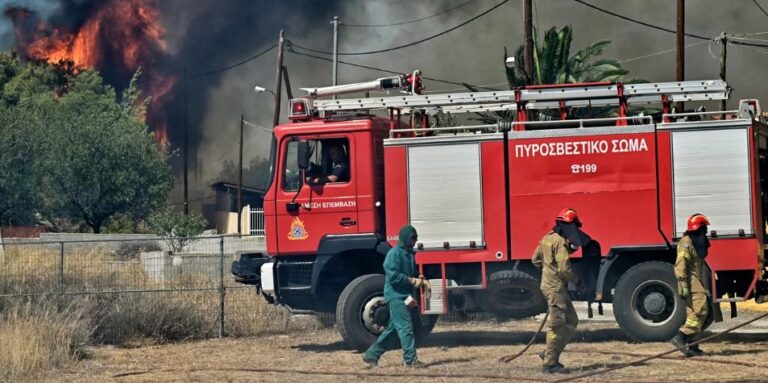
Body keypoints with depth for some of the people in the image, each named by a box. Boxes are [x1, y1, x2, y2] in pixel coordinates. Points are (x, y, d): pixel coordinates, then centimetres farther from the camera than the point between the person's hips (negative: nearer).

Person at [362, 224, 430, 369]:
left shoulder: (410, 254, 15)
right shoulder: (394, 253, -13)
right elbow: (392, 276, -20)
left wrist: (419, 278, 5)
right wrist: (412, 281, -18)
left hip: (406, 297, 9)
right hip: (396, 296, -9)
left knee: (392, 329, 11)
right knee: (405, 327, -11)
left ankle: (371, 356, 18)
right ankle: (410, 359, -10)